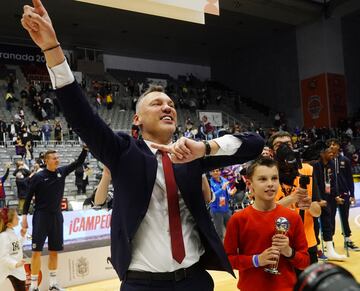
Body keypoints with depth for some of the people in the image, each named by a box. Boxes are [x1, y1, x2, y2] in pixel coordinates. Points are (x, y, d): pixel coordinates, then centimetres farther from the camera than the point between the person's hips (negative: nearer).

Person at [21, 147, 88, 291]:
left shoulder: (62, 171, 3)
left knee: (54, 251, 11)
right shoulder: (38, 177, -8)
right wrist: (24, 216, -8)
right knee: (37, 251, -4)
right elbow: (28, 197, -5)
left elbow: (79, 162, 1)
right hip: (41, 217, -4)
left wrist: (85, 148, -14)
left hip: (56, 216, 4)